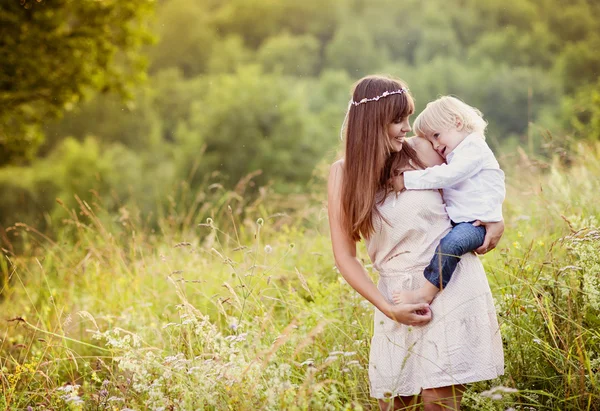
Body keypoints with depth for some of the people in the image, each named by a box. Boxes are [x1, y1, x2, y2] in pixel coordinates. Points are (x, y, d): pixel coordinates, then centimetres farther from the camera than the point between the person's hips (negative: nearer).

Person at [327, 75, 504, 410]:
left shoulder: (421, 151, -6)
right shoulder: (343, 173, -5)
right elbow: (345, 256, -3)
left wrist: (494, 219, -2)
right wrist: (388, 309, -10)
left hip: (453, 284, -1)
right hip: (398, 294, 1)